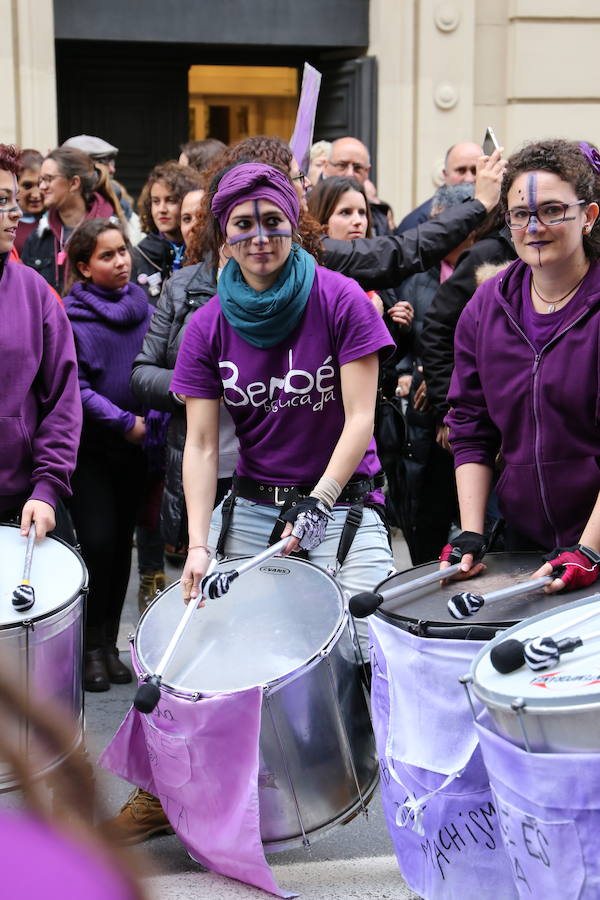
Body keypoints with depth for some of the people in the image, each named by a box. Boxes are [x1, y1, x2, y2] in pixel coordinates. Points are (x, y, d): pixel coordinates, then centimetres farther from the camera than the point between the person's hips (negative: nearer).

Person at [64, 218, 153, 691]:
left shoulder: (144, 307, 7)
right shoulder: (73, 315, -8)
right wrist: (124, 422, -16)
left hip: (134, 445, 4)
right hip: (90, 446, -4)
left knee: (123, 543, 7)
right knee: (98, 541, -10)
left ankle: (110, 644, 19)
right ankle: (90, 646, 7)